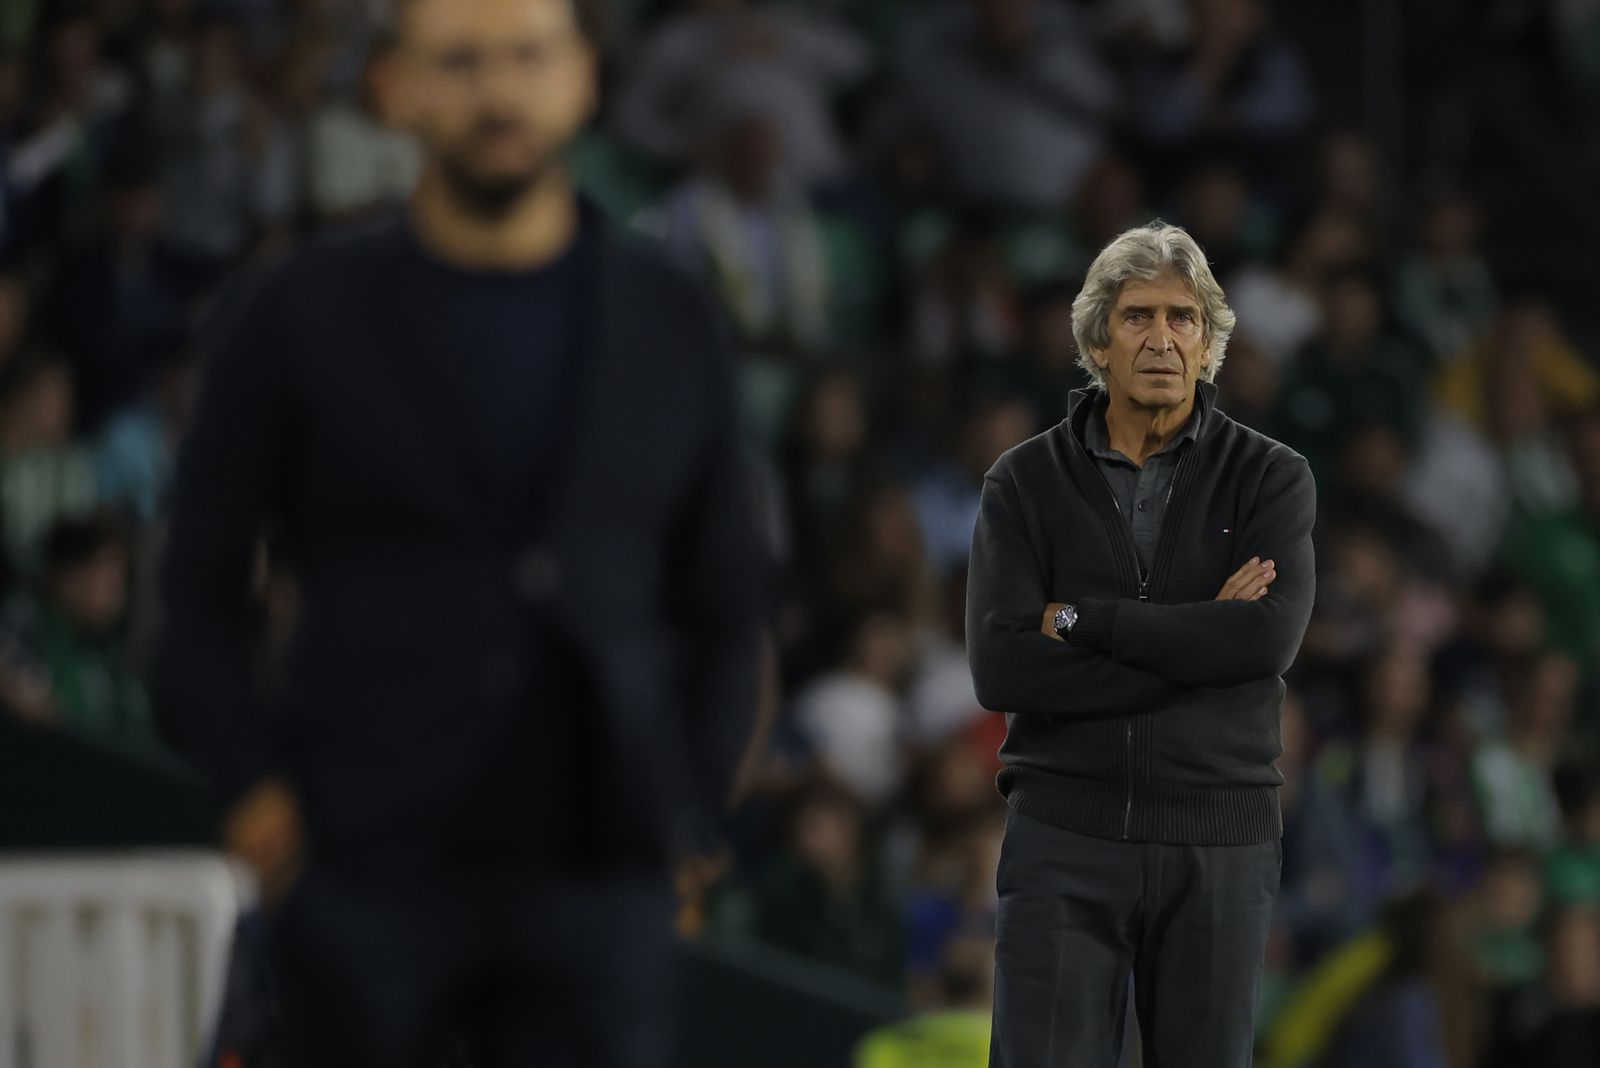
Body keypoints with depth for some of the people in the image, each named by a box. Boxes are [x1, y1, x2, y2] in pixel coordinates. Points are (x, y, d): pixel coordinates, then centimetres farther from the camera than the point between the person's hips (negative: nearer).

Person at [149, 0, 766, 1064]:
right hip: (368, 871, -1)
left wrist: (685, 809, 6)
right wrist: (255, 792, -5)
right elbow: (199, 591, 7)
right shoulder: (302, 317, 5)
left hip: (594, 881, 1)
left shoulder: (670, 322, 11)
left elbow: (724, 607, 17)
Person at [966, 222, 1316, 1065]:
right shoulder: (1025, 484, 1)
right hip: (1064, 839, 0)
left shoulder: (1270, 480, 0)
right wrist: (1202, 642, -16)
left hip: (1218, 843, 0)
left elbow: (1267, 640, -18)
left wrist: (1080, 618, -14)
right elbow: (1002, 670, -13)